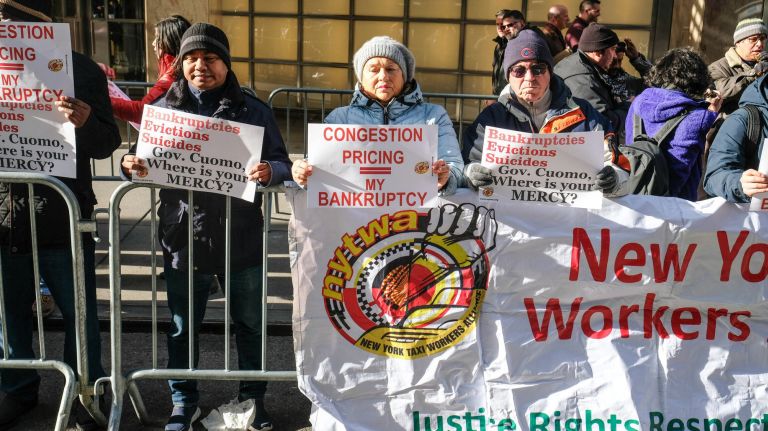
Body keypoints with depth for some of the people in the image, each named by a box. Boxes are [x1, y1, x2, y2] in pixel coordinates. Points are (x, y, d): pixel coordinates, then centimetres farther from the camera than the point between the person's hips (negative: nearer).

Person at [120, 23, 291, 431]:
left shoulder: (253, 110, 0)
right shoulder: (165, 108, 5)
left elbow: (282, 164, -2)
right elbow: (147, 161, 11)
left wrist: (269, 171, -25)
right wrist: (131, 165, -13)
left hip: (241, 237, -1)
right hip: (183, 237, 1)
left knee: (249, 322, 13)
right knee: (182, 325, 13)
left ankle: (252, 396, 32)